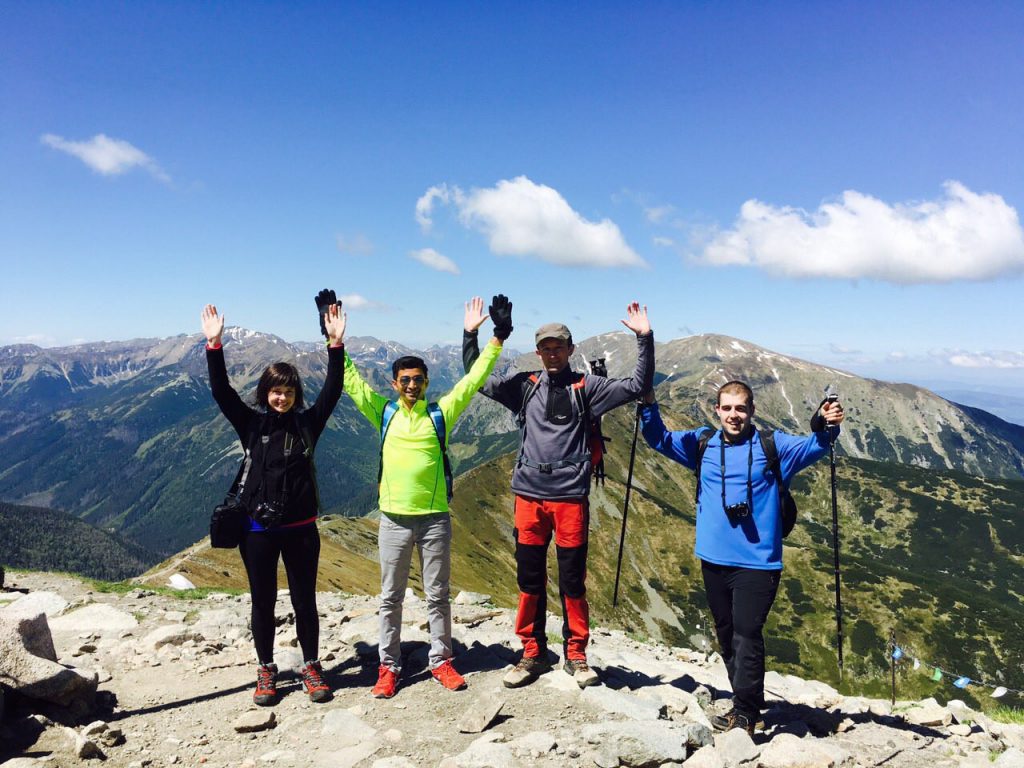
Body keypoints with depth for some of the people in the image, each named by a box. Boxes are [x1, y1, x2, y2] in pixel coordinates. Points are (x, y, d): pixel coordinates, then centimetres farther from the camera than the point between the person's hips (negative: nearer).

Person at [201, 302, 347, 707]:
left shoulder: (308, 422, 2)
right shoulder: (252, 423, 0)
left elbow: (333, 389, -6)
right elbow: (222, 392, -10)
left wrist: (336, 344, -14)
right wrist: (214, 345, -19)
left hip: (301, 528, 1)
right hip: (259, 529, 0)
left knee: (305, 601, 10)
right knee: (263, 603, 12)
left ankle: (311, 667, 26)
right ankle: (266, 671, 28)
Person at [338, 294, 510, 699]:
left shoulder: (441, 412, 1)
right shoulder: (384, 412, 3)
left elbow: (472, 380, 0)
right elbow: (351, 379, 6)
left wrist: (497, 340, -2)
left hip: (435, 517, 0)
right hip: (394, 518, 1)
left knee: (438, 595, 10)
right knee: (390, 597, 10)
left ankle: (441, 661, 24)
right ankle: (389, 666, 22)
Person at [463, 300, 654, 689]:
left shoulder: (587, 386, 3)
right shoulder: (524, 385, 8)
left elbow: (637, 386, -1)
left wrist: (645, 338, -8)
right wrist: (470, 335, 6)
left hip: (571, 497, -2)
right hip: (529, 496, 2)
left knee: (572, 580, 7)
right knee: (530, 579, 10)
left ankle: (576, 655, 24)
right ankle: (533, 653, 25)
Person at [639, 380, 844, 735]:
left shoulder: (772, 446, -1)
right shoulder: (702, 444, 6)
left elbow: (812, 447, -7)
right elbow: (660, 439, 9)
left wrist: (828, 428, -28)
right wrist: (649, 408, -8)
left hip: (757, 562, -4)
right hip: (714, 559, 4)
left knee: (746, 636, -7)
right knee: (727, 635, 15)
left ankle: (744, 715, 7)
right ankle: (746, 704, 32)